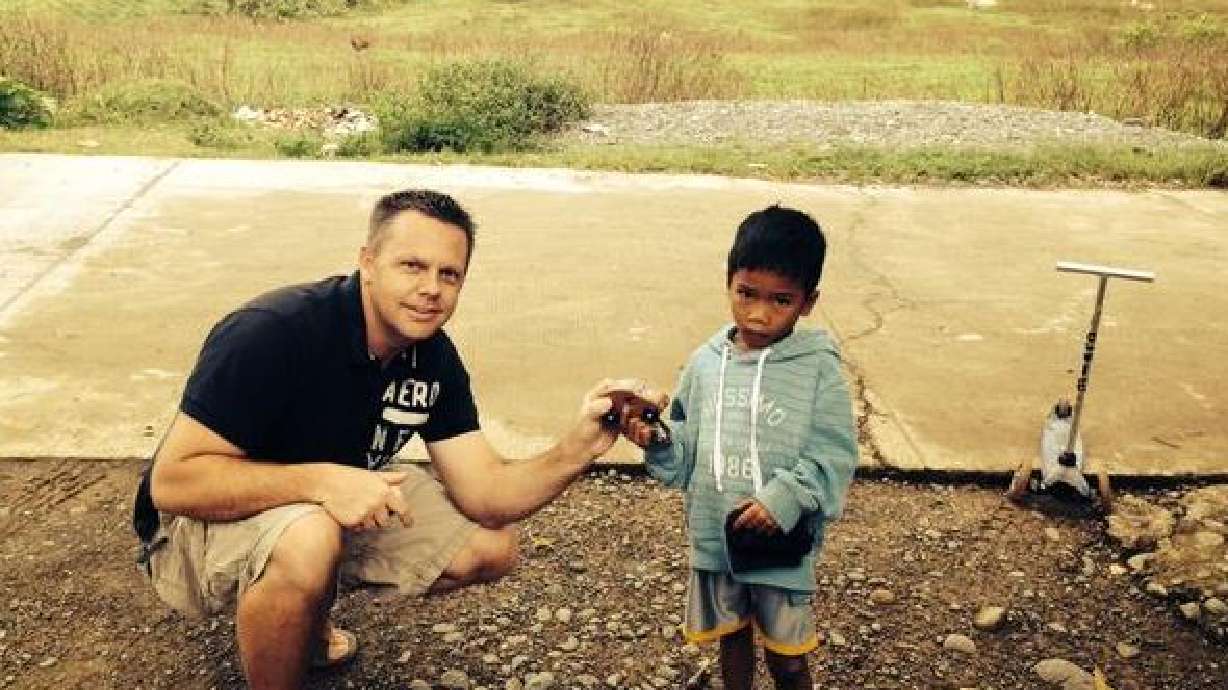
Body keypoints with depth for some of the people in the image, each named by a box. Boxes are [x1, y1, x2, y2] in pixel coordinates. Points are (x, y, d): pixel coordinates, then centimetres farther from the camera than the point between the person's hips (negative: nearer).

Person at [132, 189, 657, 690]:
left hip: (343, 511, 7)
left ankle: (307, 617, 18)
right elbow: (171, 482, -29)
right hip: (213, 518, -7)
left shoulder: (434, 358, -8)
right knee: (309, 542, -40)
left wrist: (577, 449, -31)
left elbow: (486, 496, -13)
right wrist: (319, 479, -40)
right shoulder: (273, 332, -29)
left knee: (491, 548, -1)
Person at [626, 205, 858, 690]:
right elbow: (685, 454, 3)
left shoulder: (818, 369, -13)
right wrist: (657, 442, -16)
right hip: (714, 539, 3)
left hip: (781, 545, -3)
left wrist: (786, 498, -27)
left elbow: (834, 458, -14)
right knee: (732, 640, 24)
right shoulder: (705, 363, -2)